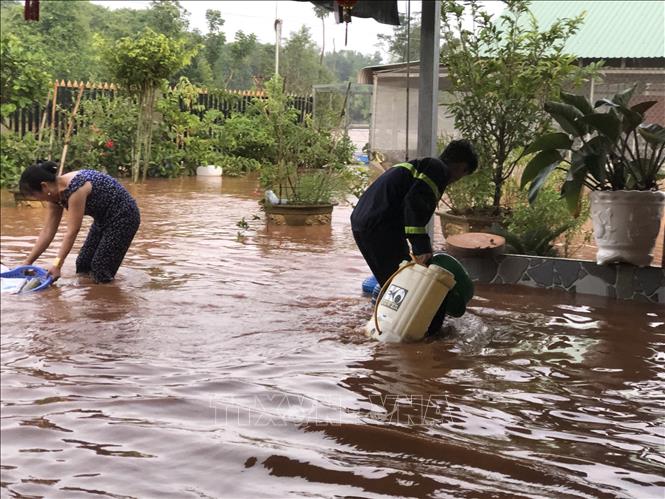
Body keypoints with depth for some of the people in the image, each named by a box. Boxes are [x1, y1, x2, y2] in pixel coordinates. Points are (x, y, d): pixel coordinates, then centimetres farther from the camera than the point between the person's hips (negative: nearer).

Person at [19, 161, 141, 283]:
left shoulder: (75, 187, -31)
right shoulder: (55, 194, -4)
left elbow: (72, 231, -30)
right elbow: (48, 231, 0)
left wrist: (57, 264, -30)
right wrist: (27, 262, 0)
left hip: (123, 216, -9)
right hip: (104, 218, 9)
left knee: (101, 274, -8)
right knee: (83, 265, 9)